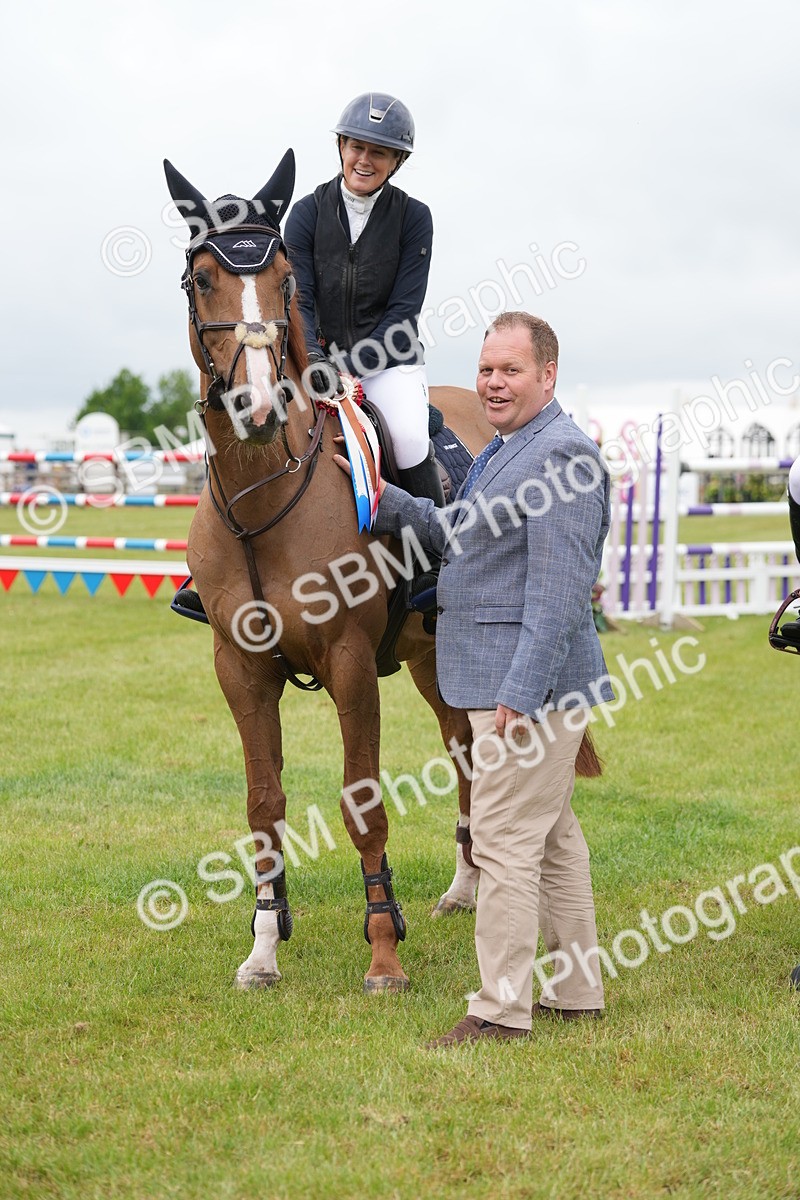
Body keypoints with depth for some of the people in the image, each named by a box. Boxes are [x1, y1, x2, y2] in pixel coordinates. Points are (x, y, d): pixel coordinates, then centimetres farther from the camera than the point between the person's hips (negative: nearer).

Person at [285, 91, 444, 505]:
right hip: (323, 358, 2)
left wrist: (353, 364, -18)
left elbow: (403, 310, -6)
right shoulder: (307, 213, 1)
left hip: (389, 360, -2)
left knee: (409, 440, -27)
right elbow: (297, 300, -5)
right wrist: (312, 358, -24)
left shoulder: (413, 217, -2)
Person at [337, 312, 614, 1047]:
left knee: (505, 841, -8)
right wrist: (387, 501, 13)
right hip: (505, 679, 11)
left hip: (530, 682, -11)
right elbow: (456, 537, 27)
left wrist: (520, 693, -25)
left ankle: (503, 1008, -3)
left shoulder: (562, 454, -17)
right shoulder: (505, 452, 17)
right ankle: (578, 993, 24)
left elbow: (558, 592, -22)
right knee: (552, 836, 15)